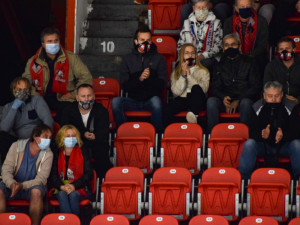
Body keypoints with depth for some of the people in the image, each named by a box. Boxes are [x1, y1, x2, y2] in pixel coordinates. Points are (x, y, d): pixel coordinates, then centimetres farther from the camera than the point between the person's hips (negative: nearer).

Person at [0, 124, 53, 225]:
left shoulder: (48, 154, -6)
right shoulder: (17, 146, -3)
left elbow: (41, 179, -12)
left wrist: (22, 185, -30)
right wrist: (11, 184, -30)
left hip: (32, 187, -1)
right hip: (13, 184, 1)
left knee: (37, 191, -36)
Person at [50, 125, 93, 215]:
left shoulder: (82, 153, 10)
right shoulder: (58, 155, 13)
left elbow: (88, 174, 1)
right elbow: (53, 175, 6)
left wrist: (74, 186, -14)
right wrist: (61, 186, -17)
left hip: (79, 188, -1)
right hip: (61, 188, 1)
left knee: (73, 195, -35)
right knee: (62, 195, -34)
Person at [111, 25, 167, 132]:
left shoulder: (158, 58, 10)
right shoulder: (128, 59, 13)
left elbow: (162, 84, 0)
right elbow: (124, 86, 2)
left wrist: (150, 78, -19)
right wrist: (139, 79, -16)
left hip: (151, 100, -1)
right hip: (133, 101, 1)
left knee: (156, 100, -36)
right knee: (116, 101, -27)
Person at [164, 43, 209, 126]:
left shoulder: (203, 71, 11)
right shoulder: (175, 73, 15)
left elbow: (203, 89, -8)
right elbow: (176, 92, -2)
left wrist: (189, 76, -9)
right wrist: (183, 75, -9)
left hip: (197, 101, -1)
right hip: (181, 100, 1)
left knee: (196, 88, -35)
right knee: (167, 109, -32)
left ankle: (193, 114, -45)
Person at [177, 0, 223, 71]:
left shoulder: (215, 23, 11)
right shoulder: (187, 23, 18)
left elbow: (218, 45, 3)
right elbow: (180, 45, 19)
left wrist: (203, 56, -11)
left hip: (208, 58, -1)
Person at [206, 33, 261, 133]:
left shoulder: (248, 63, 10)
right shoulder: (220, 65, 17)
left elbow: (255, 86, 4)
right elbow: (215, 88, 12)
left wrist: (238, 101, -9)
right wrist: (223, 98, -14)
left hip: (243, 98, -2)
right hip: (225, 100, 2)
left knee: (246, 102, -38)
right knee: (211, 101, -30)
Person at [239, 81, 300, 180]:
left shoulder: (290, 107, -8)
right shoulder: (257, 108, -6)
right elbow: (252, 132, -9)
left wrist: (284, 135, -35)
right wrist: (262, 135, -33)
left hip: (283, 145, 0)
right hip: (264, 145, 1)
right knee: (249, 144, -28)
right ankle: (243, 179, -22)